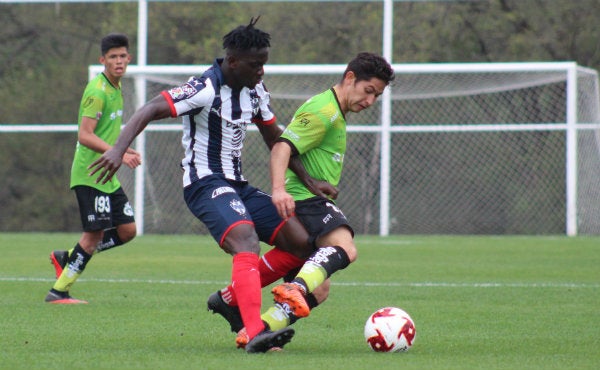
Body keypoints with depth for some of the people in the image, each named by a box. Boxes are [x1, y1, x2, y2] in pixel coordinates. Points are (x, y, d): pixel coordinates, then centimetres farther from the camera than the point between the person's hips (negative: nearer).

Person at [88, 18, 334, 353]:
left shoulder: (256, 90, 9)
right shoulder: (206, 89, -17)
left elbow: (275, 139, 21)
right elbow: (150, 110, -26)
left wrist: (308, 181, 12)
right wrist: (118, 150, -40)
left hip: (238, 185, 9)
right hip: (206, 183, -9)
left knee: (301, 243, -3)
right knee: (247, 242, -33)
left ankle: (231, 297, 11)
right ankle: (255, 333, -46)